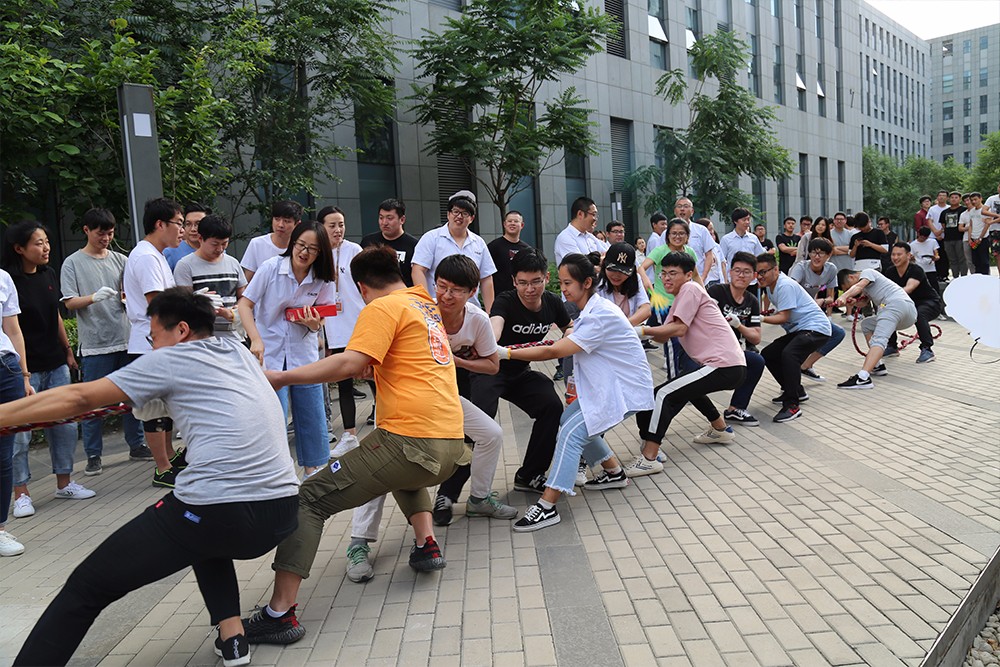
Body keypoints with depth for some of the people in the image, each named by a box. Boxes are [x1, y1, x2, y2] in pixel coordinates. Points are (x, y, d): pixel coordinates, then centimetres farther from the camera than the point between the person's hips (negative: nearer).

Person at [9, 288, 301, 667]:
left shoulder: (171, 359, 3)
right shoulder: (240, 354, 19)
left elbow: (78, 398, 5)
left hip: (217, 514, -7)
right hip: (281, 516, 7)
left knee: (86, 587, 9)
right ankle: (231, 636, 25)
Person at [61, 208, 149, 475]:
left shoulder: (120, 260, 11)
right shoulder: (73, 263, 1)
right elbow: (69, 303, -4)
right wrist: (94, 298, -22)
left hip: (126, 339, 4)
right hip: (94, 344, -3)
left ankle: (136, 445, 22)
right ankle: (93, 456, 11)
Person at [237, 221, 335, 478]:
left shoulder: (323, 281, -3)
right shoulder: (271, 267, -11)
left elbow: (318, 324, 4)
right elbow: (244, 304, -9)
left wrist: (314, 323, -20)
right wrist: (256, 339, -21)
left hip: (304, 353, 3)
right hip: (270, 353, -3)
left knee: (312, 415, 7)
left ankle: (313, 471, 24)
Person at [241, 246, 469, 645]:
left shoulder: (383, 308, -4)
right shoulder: (426, 306, 20)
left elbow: (349, 363, -17)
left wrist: (281, 378, -11)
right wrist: (375, 366, 45)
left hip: (410, 440, -8)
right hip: (451, 448, 8)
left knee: (308, 500, 0)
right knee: (404, 474, 42)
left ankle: (281, 613, -4)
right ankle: (427, 545, 26)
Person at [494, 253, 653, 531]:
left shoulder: (600, 315, -24)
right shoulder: (591, 310, 8)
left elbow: (554, 352, -28)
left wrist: (505, 353, -26)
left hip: (625, 389, -10)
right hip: (607, 385, 10)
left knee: (571, 431, -19)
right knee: (569, 418, 12)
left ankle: (547, 507, -20)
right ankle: (614, 472, 25)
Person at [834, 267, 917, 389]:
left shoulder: (867, 272, 9)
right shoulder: (868, 287, 37)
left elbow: (858, 286, -12)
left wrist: (844, 296, -30)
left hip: (896, 302, -9)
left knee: (879, 339, -25)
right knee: (866, 324, 24)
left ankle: (863, 377, -45)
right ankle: (878, 366, 13)